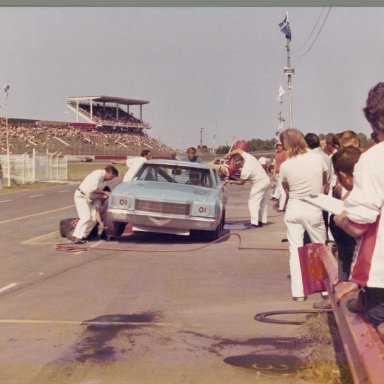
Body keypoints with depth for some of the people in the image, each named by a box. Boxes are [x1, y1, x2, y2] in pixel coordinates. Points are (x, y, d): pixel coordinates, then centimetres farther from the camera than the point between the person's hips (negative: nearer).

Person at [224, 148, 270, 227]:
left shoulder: (245, 170, -23)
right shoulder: (248, 157, -5)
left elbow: (241, 182, -7)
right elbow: (238, 150, 8)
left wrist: (232, 182, 5)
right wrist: (227, 155, 6)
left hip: (259, 184, -9)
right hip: (266, 180, 9)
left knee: (253, 202, -6)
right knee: (263, 202, 16)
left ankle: (254, 223, -12)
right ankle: (263, 220, 24)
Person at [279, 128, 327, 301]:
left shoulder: (285, 166, -11)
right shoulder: (317, 159, -7)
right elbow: (324, 180, 10)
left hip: (294, 210, 0)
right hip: (314, 210, 0)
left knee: (295, 250, 5)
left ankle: (298, 292, 4)